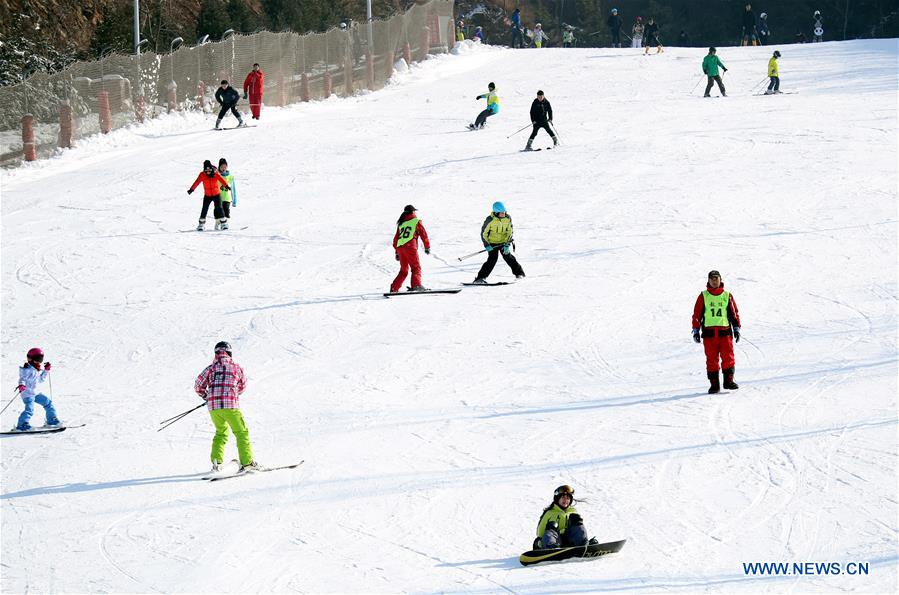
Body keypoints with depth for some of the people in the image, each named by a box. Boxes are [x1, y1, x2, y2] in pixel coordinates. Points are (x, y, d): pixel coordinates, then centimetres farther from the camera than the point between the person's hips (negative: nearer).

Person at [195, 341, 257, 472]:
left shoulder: (210, 368, 9)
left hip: (213, 406, 3)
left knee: (221, 432, 21)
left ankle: (216, 461, 8)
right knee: (241, 432, 6)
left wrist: (205, 395, 25)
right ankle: (246, 462, -2)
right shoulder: (236, 367, 6)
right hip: (230, 405, -3)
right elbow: (243, 386, 21)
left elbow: (198, 385, 5)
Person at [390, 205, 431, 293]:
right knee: (416, 267, -4)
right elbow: (423, 234, 4)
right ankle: (416, 285, -24)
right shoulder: (417, 221, 7)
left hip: (399, 247, 5)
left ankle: (394, 288, 12)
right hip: (410, 247, -5)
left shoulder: (401, 223, 21)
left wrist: (397, 252, 27)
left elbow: (396, 238, 23)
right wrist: (427, 247, 12)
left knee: (403, 270, 16)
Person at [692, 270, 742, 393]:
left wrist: (737, 328, 6)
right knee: (711, 359, -1)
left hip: (725, 331, 0)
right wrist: (696, 330, 3)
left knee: (728, 357, -6)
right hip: (709, 332, 0)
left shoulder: (727, 296, 10)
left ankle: (728, 380, 1)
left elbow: (734, 313, 13)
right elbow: (697, 314, 8)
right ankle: (714, 384, 1)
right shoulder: (703, 296, 8)